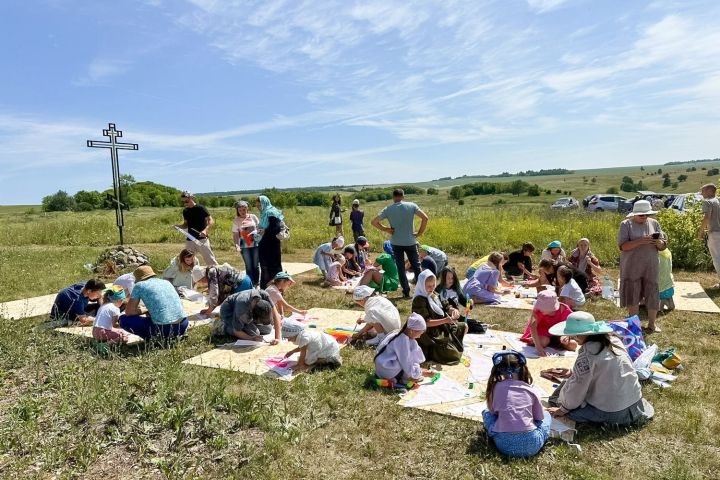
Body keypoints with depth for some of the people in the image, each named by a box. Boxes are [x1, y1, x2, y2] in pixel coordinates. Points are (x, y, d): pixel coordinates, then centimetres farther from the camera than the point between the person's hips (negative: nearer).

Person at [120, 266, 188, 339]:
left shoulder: (139, 285, 7)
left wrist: (144, 312, 25)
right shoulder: (167, 282, 21)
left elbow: (129, 312, 9)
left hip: (162, 329, -5)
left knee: (124, 320, 14)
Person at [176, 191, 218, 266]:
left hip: (202, 239, -6)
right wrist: (178, 226, -1)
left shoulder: (201, 208, -7)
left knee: (210, 260, -5)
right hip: (190, 240, 6)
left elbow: (211, 221, -10)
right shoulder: (185, 211, 11)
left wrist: (205, 230, -27)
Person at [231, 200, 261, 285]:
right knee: (249, 266, 3)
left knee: (256, 265, 5)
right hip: (244, 246, -1)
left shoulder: (253, 217, 4)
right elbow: (235, 234, -4)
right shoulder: (236, 220, 0)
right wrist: (236, 245, -17)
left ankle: (257, 282, 17)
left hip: (255, 244, 1)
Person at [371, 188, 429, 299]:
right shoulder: (411, 206, -4)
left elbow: (374, 222, -6)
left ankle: (406, 292, 10)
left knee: (400, 269, 9)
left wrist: (386, 229, 0)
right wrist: (420, 232, -2)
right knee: (416, 267, 12)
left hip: (396, 243, 0)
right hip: (410, 242, 0)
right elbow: (425, 218, -10)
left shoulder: (387, 209, -3)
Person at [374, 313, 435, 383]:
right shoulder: (403, 341, -23)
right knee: (413, 346, -15)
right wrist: (423, 373, -8)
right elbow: (408, 367, -20)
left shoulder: (400, 335, 5)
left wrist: (421, 370, 11)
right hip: (386, 372, -9)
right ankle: (405, 378, -7)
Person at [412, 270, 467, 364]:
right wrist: (445, 320, -31)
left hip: (443, 327, 9)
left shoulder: (434, 295, 3)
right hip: (431, 334, -9)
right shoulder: (419, 301, -22)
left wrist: (454, 310, -15)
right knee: (454, 355, -14)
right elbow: (426, 323, -25)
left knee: (464, 326, 17)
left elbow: (445, 307, 8)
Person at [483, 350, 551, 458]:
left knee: (486, 413, 26)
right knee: (546, 415, 28)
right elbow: (540, 417, 15)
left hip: (504, 444, -1)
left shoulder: (495, 388, 2)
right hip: (531, 445, 1)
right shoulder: (531, 391, 3)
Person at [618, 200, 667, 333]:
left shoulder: (654, 223, 7)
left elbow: (663, 245, 7)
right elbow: (622, 246, -12)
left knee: (653, 294, 5)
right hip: (632, 267, -3)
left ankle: (652, 324, 21)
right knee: (632, 296, 5)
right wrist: (640, 241, -26)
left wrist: (658, 242, -16)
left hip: (650, 267, 3)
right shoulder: (626, 224, -3)